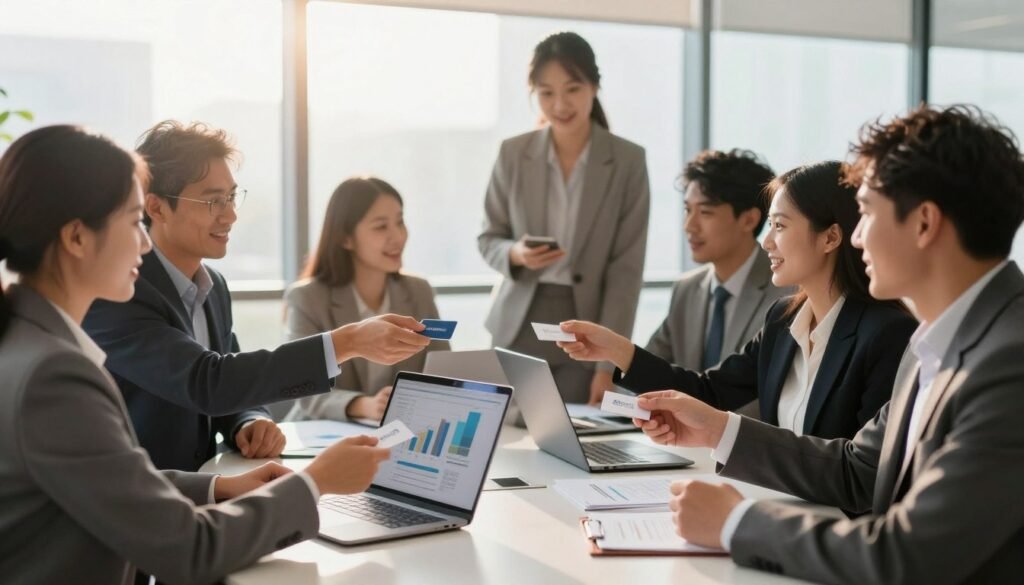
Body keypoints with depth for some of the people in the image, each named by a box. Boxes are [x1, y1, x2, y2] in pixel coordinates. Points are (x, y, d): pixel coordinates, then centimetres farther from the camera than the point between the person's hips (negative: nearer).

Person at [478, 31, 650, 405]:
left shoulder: (628, 160, -5)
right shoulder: (513, 153, 1)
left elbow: (627, 268, -7)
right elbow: (488, 238, 8)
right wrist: (515, 254, -16)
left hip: (585, 330, -2)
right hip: (519, 327, 2)